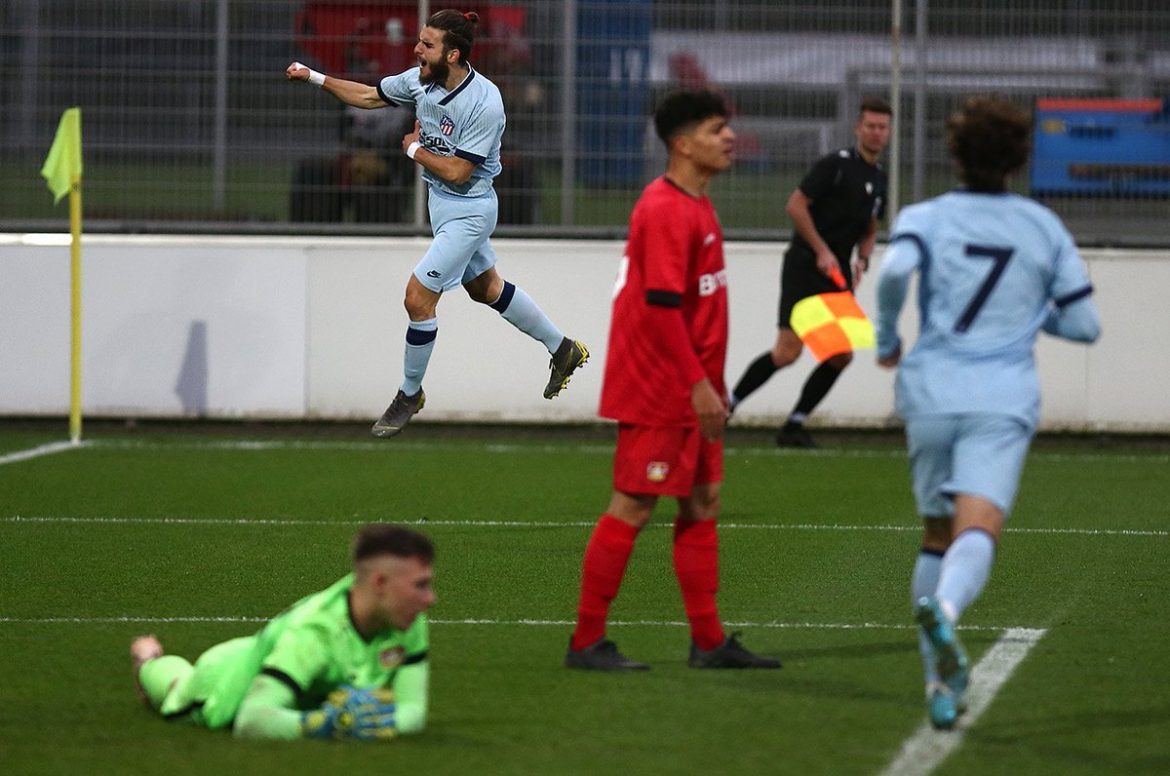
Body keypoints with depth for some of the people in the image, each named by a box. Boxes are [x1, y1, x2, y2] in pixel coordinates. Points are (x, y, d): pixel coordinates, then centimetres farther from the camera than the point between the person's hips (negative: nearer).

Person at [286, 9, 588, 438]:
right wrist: (314, 77, 0)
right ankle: (563, 349, 39)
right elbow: (368, 96, 6)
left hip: (468, 210, -8)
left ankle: (409, 395, 11)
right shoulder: (421, 80, -8)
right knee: (486, 289, 22)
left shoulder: (484, 103, -28)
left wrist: (415, 149, -14)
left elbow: (457, 172, -26)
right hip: (440, 203, 8)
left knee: (418, 297, -9)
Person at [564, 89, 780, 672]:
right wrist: (698, 384, -23)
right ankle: (586, 642, 2)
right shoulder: (666, 210, -18)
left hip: (688, 390, 10)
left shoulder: (696, 206, 13)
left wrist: (710, 380, 18)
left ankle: (708, 641, 14)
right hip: (657, 390, -10)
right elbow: (660, 305, -23)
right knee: (632, 508, -4)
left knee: (702, 504, 10)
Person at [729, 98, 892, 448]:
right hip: (804, 266, -7)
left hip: (837, 275, 7)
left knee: (842, 354, -1)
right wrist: (822, 251, -16)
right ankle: (729, 403, 1)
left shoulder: (879, 179, 14)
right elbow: (795, 205, -13)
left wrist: (862, 261, 6)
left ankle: (795, 425, 7)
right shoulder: (835, 164, -9)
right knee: (788, 350, -14)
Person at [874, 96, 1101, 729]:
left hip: (930, 396, 1)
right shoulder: (1044, 227, 10)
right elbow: (1084, 325, 11)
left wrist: (885, 339, -1)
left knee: (938, 535, 18)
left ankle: (940, 682, 18)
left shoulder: (925, 218, 4)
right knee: (977, 533, -19)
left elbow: (894, 270, -18)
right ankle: (943, 610, -52)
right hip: (1003, 399, -1)